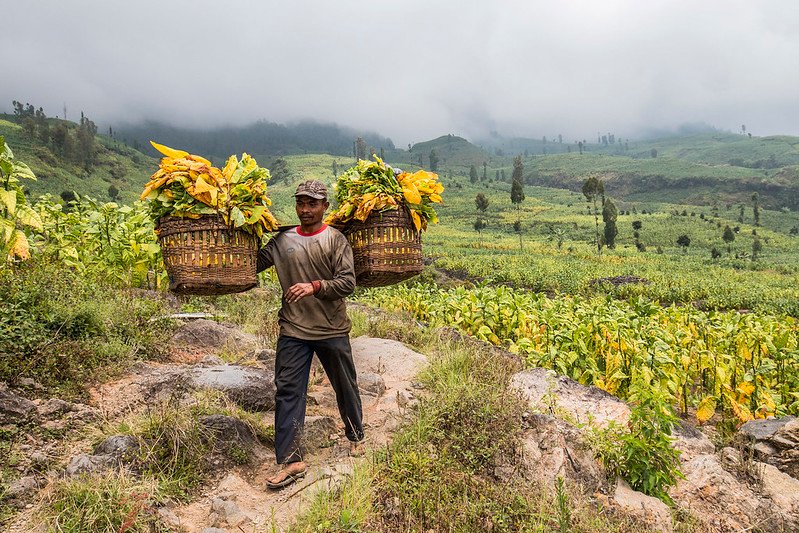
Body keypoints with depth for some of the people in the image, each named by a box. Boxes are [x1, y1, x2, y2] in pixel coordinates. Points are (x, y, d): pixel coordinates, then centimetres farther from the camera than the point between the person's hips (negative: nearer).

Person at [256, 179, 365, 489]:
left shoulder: (335, 239, -5)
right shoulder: (282, 240, 5)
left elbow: (348, 283, -13)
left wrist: (315, 286, -26)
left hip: (332, 330, -2)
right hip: (293, 330, 2)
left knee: (345, 386, 14)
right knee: (287, 391, -1)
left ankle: (355, 436, 39)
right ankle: (291, 461, 7)